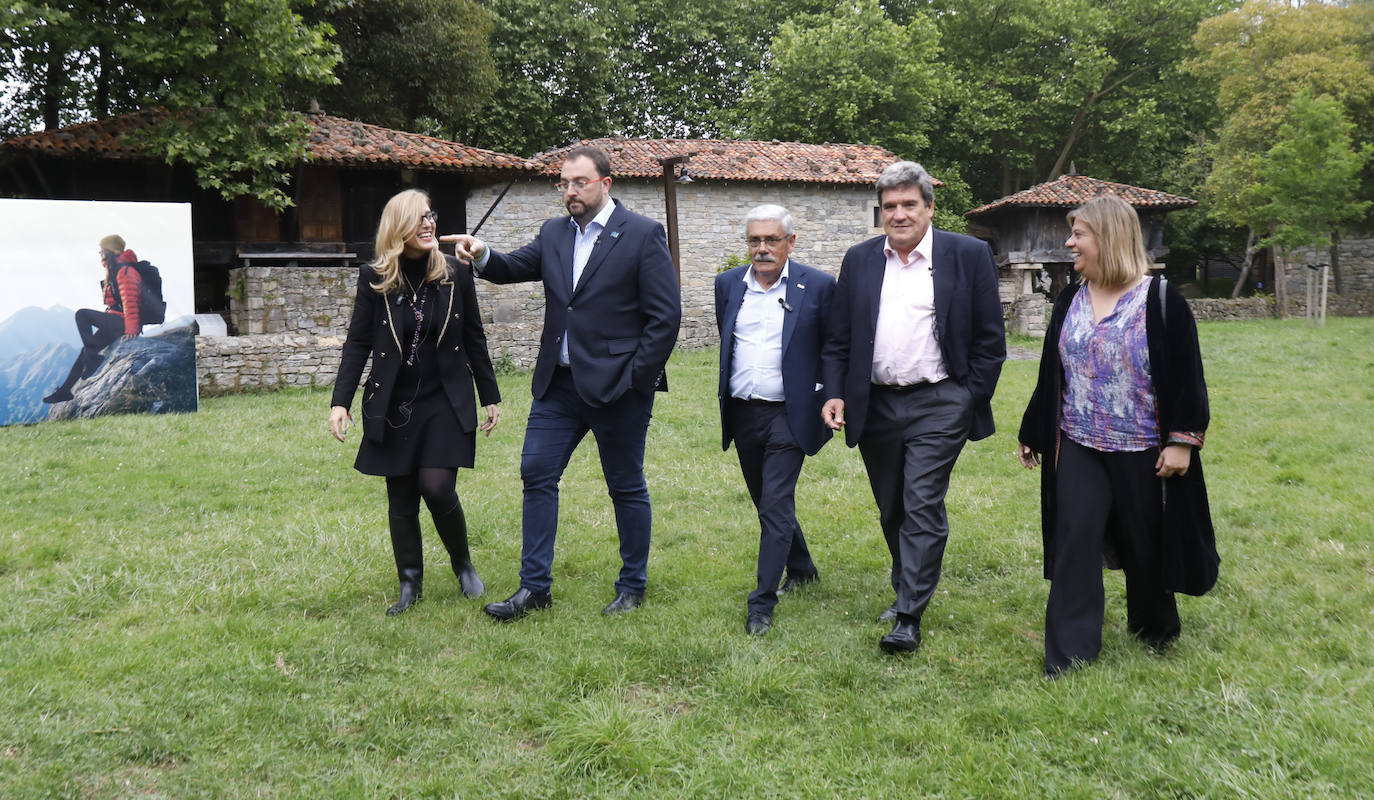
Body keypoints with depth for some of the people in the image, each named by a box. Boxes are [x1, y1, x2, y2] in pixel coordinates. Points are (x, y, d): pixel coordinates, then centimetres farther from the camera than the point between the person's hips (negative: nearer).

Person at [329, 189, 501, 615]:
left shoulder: (456, 274, 0)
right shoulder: (374, 278, -2)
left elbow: (474, 339, 7)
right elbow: (357, 343, 0)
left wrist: (490, 397, 9)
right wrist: (341, 401, -8)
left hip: (446, 403, -1)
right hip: (393, 408, 1)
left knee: (437, 487, -11)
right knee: (401, 500, 6)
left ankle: (463, 564, 15)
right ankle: (410, 584, 21)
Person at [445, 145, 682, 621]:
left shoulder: (643, 235, -7)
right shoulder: (554, 234, 11)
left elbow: (665, 316, -10)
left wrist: (634, 379, -13)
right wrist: (481, 256, -17)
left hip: (616, 386, -5)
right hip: (559, 384, 6)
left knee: (627, 488, 7)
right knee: (537, 475, 3)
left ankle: (632, 587, 22)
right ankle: (535, 587, 13)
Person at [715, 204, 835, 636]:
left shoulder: (817, 285, -5)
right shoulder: (728, 284, 7)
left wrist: (828, 398, -4)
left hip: (788, 414, -5)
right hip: (742, 414, 5)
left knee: (776, 507, -9)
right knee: (768, 504, 17)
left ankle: (762, 604, -4)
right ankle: (801, 569, 39)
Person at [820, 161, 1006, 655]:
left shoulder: (969, 256, -2)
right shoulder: (859, 260, 7)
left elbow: (990, 338, 0)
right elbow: (837, 338, 10)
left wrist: (972, 400, -6)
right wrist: (835, 393, -2)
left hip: (937, 405, -4)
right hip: (875, 406, 4)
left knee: (923, 508, -8)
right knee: (891, 512, 15)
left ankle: (909, 618, -2)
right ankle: (907, 591, 33)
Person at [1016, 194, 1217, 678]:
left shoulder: (1161, 301, -9)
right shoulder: (1069, 301, 5)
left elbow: (1186, 375, -9)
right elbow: (1051, 375, 12)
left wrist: (1182, 440, -14)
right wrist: (1032, 434, 15)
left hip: (1142, 450, -3)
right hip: (1078, 447, 3)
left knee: (1145, 545, 11)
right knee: (1074, 544, -4)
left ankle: (1154, 629, 36)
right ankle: (1068, 655, 0)